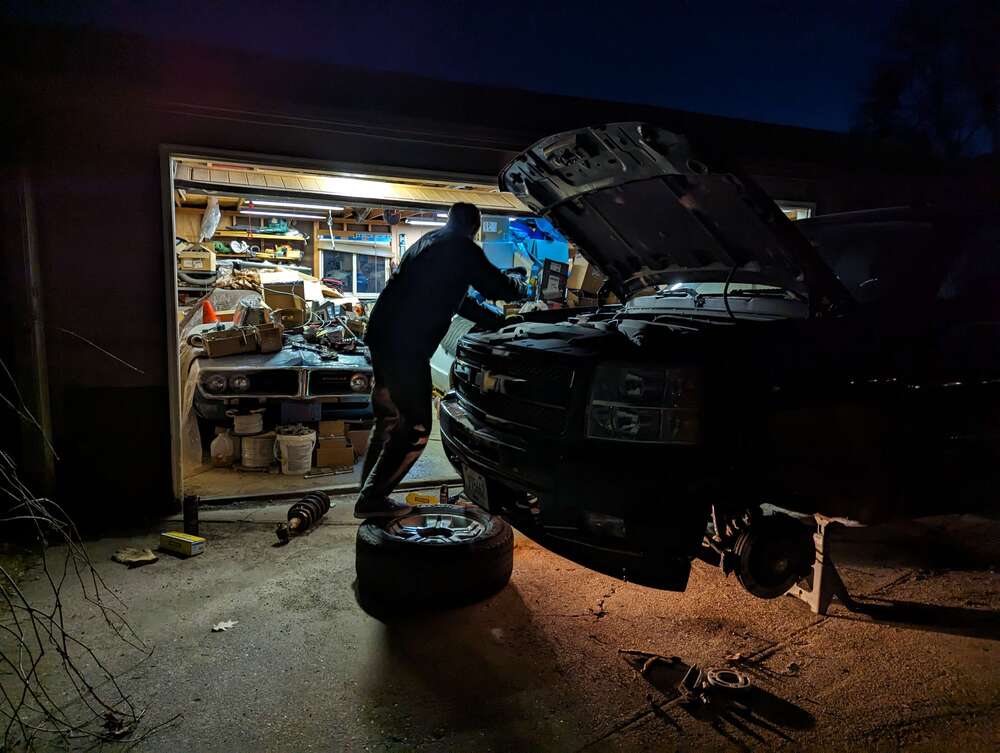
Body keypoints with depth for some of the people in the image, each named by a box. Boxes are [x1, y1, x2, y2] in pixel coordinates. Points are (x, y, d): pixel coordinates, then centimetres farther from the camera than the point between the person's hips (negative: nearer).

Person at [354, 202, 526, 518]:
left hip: (381, 336, 9)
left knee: (388, 419, 19)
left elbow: (453, 298, 31)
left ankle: (370, 495, 26)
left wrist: (496, 319, 35)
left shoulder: (427, 244, 25)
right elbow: (496, 287, 5)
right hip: (405, 346, -9)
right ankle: (372, 499, 4)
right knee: (416, 428, 0)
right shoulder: (463, 249, -2)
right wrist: (520, 288, 28)